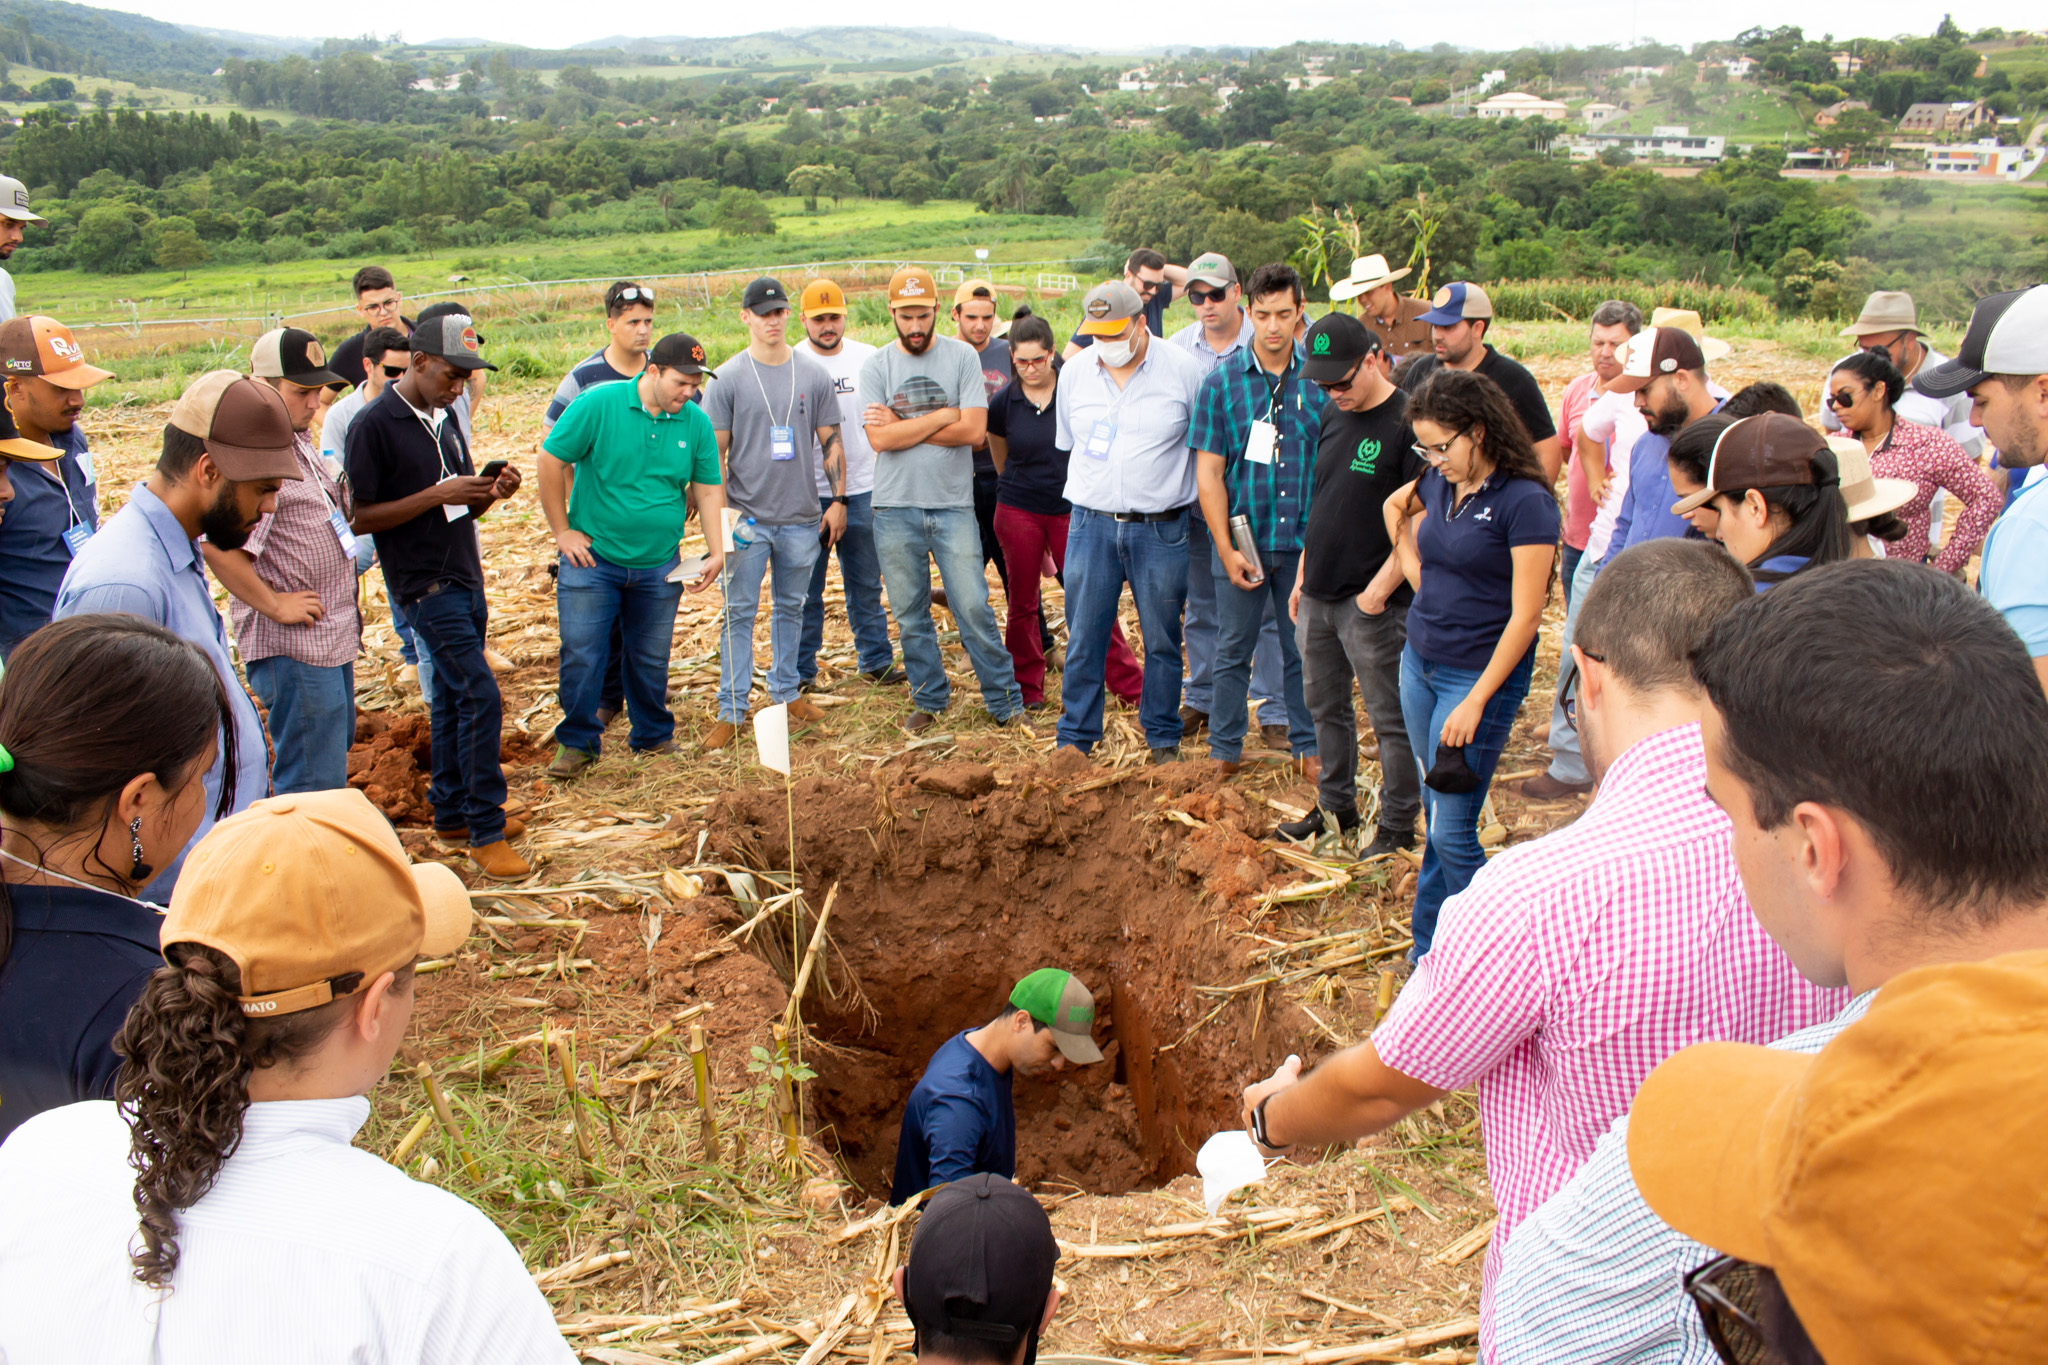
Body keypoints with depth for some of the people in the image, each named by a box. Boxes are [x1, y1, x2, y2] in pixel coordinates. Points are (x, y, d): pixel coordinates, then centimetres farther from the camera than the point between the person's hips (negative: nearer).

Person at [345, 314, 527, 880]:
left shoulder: (444, 420, 12)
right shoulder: (375, 425, -12)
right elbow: (359, 517, -14)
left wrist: (492, 492, -4)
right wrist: (436, 495, -20)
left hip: (465, 579, 8)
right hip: (426, 586, -8)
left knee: (454, 697, 14)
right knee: (481, 696, -12)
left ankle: (452, 811, 26)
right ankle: (485, 832, -4)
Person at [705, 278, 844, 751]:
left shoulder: (814, 375, 5)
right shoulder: (729, 378, -1)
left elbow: (831, 442, 9)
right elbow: (715, 450, -1)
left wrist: (838, 500, 4)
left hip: (801, 517, 2)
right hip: (747, 517, -2)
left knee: (791, 607, 13)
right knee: (739, 612, 0)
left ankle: (785, 691, 27)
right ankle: (732, 709, 5)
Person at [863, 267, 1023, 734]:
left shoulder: (962, 356, -1)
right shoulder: (876, 366, 1)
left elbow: (973, 431, -11)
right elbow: (879, 439, -11)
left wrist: (904, 427, -9)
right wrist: (943, 416, -10)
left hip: (954, 506, -2)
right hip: (895, 509, 2)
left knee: (973, 608, -2)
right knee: (910, 615, 10)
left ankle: (1004, 700, 11)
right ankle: (929, 699, 26)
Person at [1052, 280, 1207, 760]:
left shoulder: (1182, 369, -4)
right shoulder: (1075, 371, 5)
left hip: (1161, 528, -2)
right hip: (1091, 523, 2)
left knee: (1163, 641, 7)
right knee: (1083, 639, 4)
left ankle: (1163, 738, 22)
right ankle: (1075, 738, 17)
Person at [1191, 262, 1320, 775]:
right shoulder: (1221, 383, -2)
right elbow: (1208, 472, -2)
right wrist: (1227, 549, -8)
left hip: (1305, 542, 1)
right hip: (1242, 542, 0)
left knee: (1305, 650, 11)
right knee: (1233, 651, 10)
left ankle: (1308, 747, 26)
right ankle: (1224, 751, 23)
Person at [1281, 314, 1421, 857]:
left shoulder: (1407, 422, -14)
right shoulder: (1332, 416, 10)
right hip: (1318, 597, 8)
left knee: (1390, 717, 3)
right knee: (1326, 708, 17)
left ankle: (1398, 823, 16)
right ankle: (1335, 806, 32)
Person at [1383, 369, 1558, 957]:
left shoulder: (1525, 502, -16)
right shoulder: (1439, 482, 5)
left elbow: (1525, 615, -17)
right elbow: (1395, 506, 30)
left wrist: (1476, 700, -18)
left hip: (1482, 674, -7)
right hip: (1419, 664, 7)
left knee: (1451, 831, -6)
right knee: (1436, 817, 15)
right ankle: (1430, 950, 26)